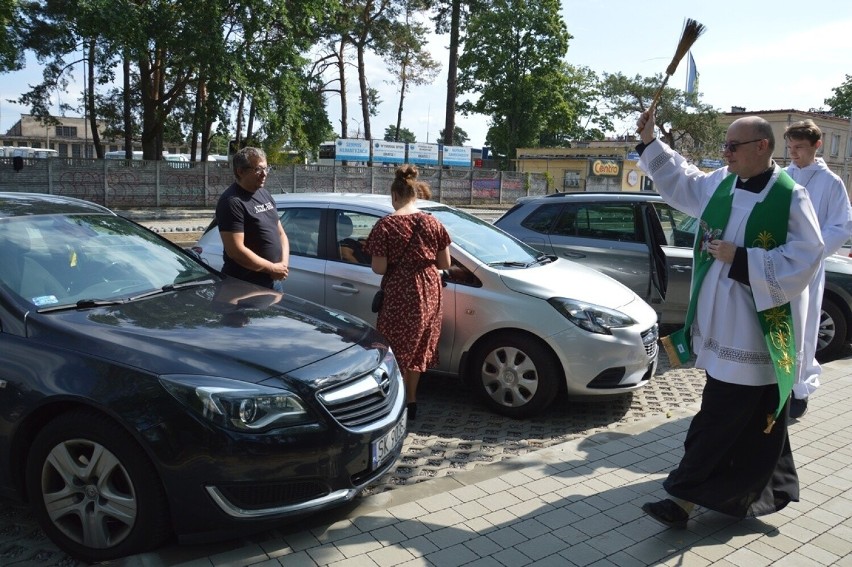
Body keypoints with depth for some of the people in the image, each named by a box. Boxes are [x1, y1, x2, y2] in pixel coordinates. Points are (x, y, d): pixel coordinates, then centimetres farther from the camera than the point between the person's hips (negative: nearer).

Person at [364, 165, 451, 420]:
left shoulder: (385, 225, -11)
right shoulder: (432, 223, 0)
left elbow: (379, 268, -13)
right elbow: (445, 263, 3)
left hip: (399, 294, -5)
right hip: (429, 293, 5)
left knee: (396, 349, 9)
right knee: (417, 348, 18)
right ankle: (411, 401, 29)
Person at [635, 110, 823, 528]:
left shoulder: (790, 197, -11)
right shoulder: (720, 184, 7)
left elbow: (805, 257, -14)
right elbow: (682, 182, 24)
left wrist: (740, 258, -18)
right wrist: (649, 142, 17)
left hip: (756, 331, -6)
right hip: (721, 323, 6)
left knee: (720, 417, -3)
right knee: (749, 415, 19)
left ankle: (685, 495, 5)